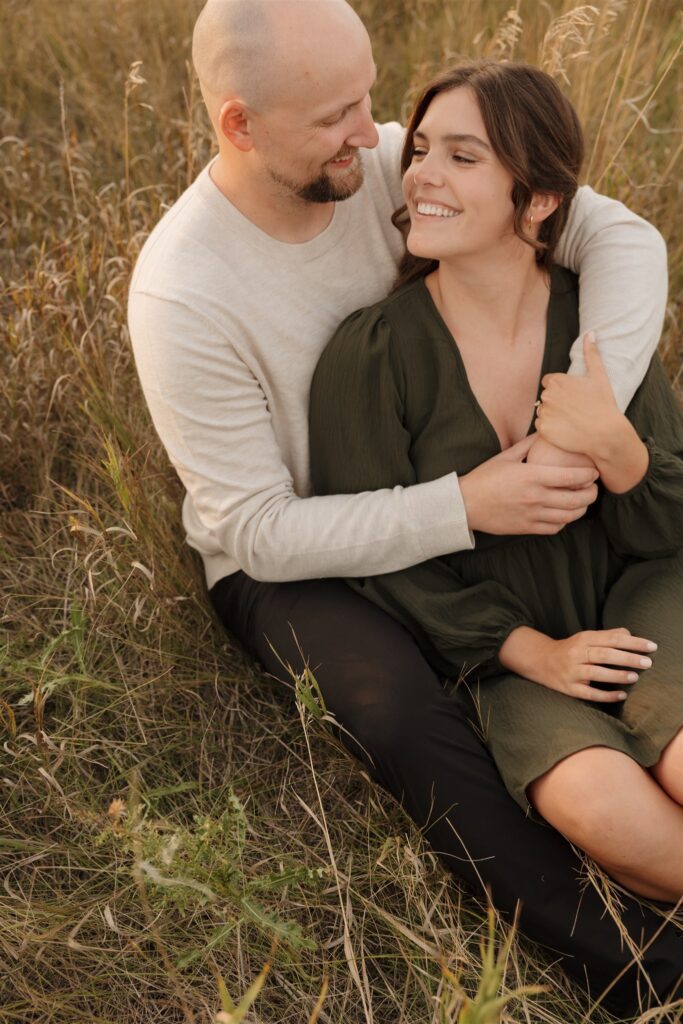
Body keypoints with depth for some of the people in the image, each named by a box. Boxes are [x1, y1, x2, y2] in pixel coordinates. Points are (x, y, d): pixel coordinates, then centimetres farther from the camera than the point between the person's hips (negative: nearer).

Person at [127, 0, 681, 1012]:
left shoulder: (388, 164, -15)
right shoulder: (181, 294, -26)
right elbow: (260, 532, -23)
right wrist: (464, 508, -31)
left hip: (435, 489, 5)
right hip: (285, 561, -5)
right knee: (409, 717, -33)